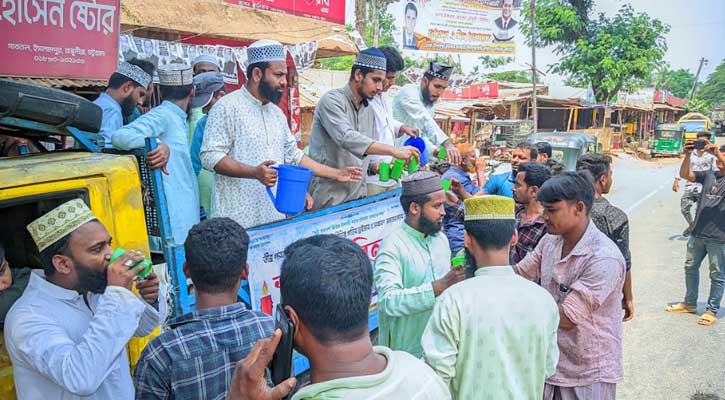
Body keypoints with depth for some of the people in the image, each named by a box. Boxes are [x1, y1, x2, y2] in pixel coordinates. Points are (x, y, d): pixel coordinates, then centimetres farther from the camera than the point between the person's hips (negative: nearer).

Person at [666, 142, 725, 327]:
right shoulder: (708, 175, 8)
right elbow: (685, 174, 1)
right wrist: (688, 155, -12)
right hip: (698, 233, 6)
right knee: (690, 268, 16)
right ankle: (690, 304, 31)